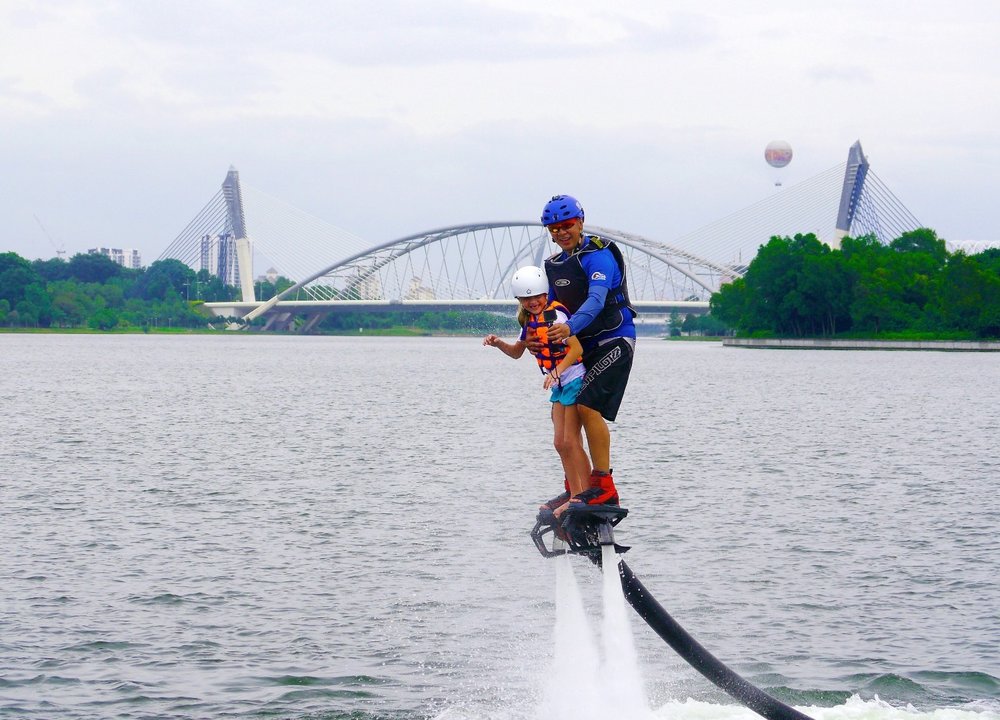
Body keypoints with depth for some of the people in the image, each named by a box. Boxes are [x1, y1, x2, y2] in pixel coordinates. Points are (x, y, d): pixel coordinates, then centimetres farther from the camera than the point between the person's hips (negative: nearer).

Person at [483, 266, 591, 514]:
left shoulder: (556, 313, -17)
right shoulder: (529, 320, 10)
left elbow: (577, 348, -25)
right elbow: (517, 352, 20)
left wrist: (557, 371, -36)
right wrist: (498, 343, 1)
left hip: (575, 379, -9)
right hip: (559, 384, 9)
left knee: (571, 441, -10)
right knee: (560, 442, 9)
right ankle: (573, 493, 16)